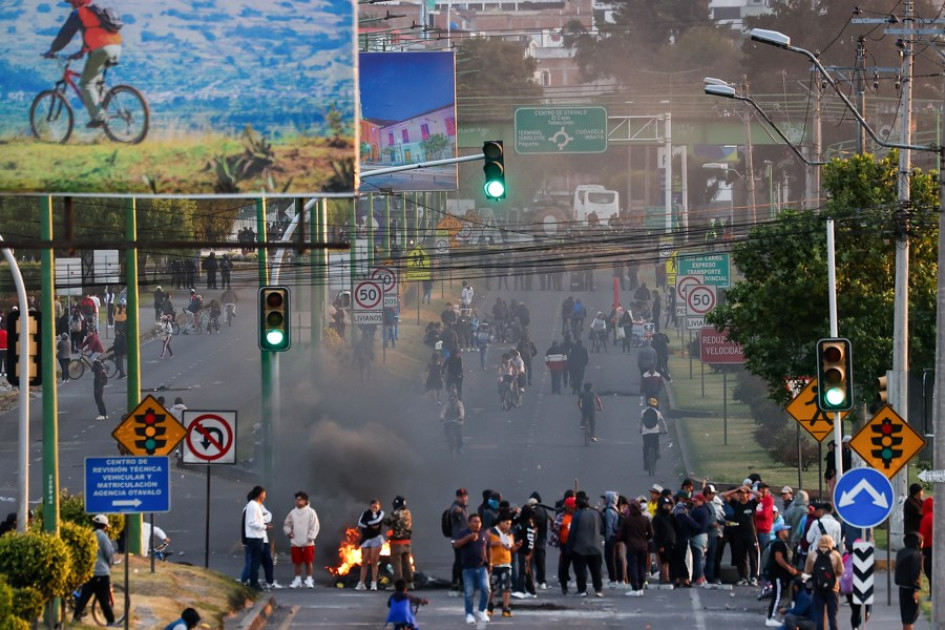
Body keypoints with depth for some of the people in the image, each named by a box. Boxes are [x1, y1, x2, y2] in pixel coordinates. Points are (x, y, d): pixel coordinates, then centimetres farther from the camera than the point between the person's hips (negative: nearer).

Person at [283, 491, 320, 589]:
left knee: (308, 562, 0)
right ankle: (297, 580, 17)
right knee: (297, 562, 8)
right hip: (295, 543, 3)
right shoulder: (293, 513, 7)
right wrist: (288, 532, -2)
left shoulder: (311, 512, -4)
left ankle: (309, 580, 8)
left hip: (308, 543, -3)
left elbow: (314, 526, -6)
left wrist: (310, 537, -13)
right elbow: (286, 524, 16)